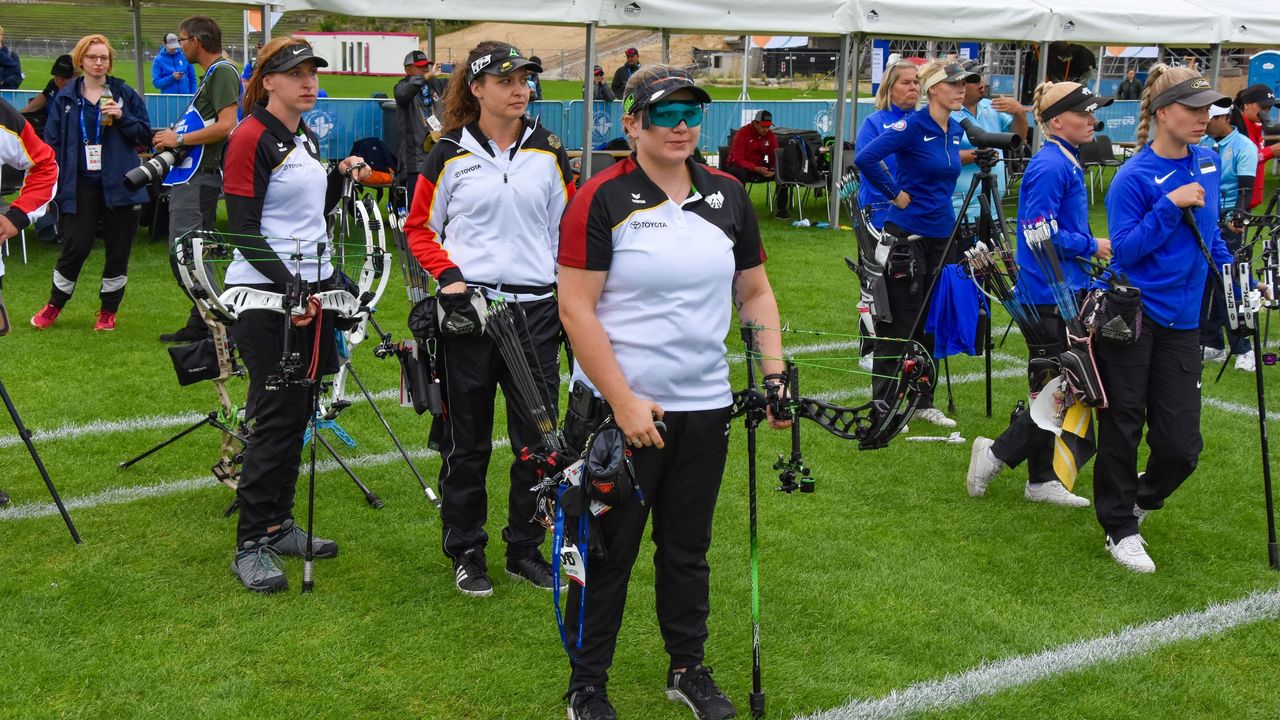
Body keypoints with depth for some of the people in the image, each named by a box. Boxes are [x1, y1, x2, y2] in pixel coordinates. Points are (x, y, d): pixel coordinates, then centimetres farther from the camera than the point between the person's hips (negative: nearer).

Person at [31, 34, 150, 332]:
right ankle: (54, 305, 17)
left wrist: (122, 117, -14)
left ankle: (108, 311, 20)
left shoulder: (125, 94, 4)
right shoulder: (66, 98, 6)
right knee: (75, 246, -5)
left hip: (118, 184, 0)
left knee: (118, 250, 5)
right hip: (80, 185, 0)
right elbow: (52, 142, 6)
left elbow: (145, 135, 4)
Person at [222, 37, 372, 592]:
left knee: (297, 411, 11)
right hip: (266, 295, -8)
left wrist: (341, 175, 9)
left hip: (312, 287, 8)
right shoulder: (251, 138, -10)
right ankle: (251, 546, 1)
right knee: (277, 415, -8)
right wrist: (288, 286, -23)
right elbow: (243, 230, -15)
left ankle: (278, 525, 23)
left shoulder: (305, 137, 15)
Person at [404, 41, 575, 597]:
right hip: (468, 310, -2)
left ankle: (525, 550, 20)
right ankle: (466, 553, 20)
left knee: (539, 437, 4)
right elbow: (419, 228, 7)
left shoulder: (549, 153, 7)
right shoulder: (450, 155, 1)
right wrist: (448, 275, -9)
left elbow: (568, 229, 12)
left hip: (536, 309, 2)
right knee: (466, 441, 5)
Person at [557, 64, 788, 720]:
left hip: (705, 406, 5)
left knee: (688, 548, 17)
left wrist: (775, 373, 3)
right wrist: (624, 402, -17)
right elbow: (576, 309, -13)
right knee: (609, 551, 5)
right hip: (619, 408, -4)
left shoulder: (728, 195, 7)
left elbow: (755, 292, 15)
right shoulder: (600, 199, -10)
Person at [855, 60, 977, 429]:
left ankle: (923, 402, 23)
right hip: (907, 234, -7)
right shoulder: (913, 126, -14)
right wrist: (895, 194, -16)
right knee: (900, 322, -1)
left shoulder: (955, 130, 9)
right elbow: (865, 158, -24)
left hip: (941, 236, 7)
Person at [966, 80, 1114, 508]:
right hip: (1050, 295, -10)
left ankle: (1042, 480, 19)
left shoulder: (1068, 163, 14)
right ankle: (995, 454, 7)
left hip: (1065, 292, 10)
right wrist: (1092, 247, -13)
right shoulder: (1049, 166, -16)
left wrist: (1092, 248, 10)